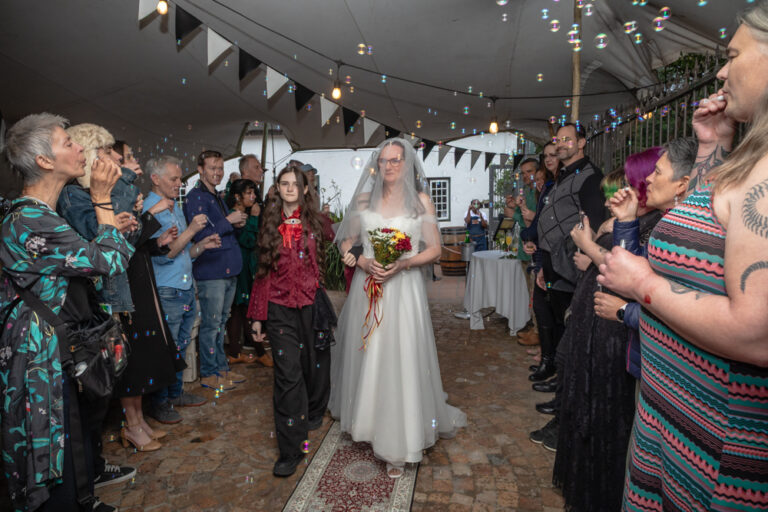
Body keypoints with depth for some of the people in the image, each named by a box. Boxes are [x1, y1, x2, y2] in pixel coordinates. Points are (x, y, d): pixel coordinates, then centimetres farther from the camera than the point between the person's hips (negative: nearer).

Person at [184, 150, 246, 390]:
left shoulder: (218, 198, 19)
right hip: (210, 272, -9)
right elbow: (200, 235, -19)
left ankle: (221, 367, 26)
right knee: (211, 324, 0)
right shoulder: (195, 197, -9)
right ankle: (209, 373, 12)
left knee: (221, 321, 15)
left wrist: (237, 223, 6)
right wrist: (228, 221, -15)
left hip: (229, 271, 9)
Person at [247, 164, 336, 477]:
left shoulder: (316, 222, 4)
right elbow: (263, 271, 9)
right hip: (280, 308, 0)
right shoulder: (271, 225, 8)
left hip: (313, 305, 0)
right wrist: (257, 315, 7)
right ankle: (291, 449, 6)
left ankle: (314, 413, 43)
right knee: (288, 374, -4)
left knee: (315, 365, 14)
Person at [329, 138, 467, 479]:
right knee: (366, 358, 10)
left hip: (404, 288, -2)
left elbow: (434, 250, 0)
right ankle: (366, 421, 34)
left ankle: (397, 445, 13)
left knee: (400, 359, -1)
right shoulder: (364, 200, 9)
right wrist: (364, 262, -10)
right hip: (367, 286, 3)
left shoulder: (420, 201, 2)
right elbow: (346, 243, 10)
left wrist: (403, 263, -16)